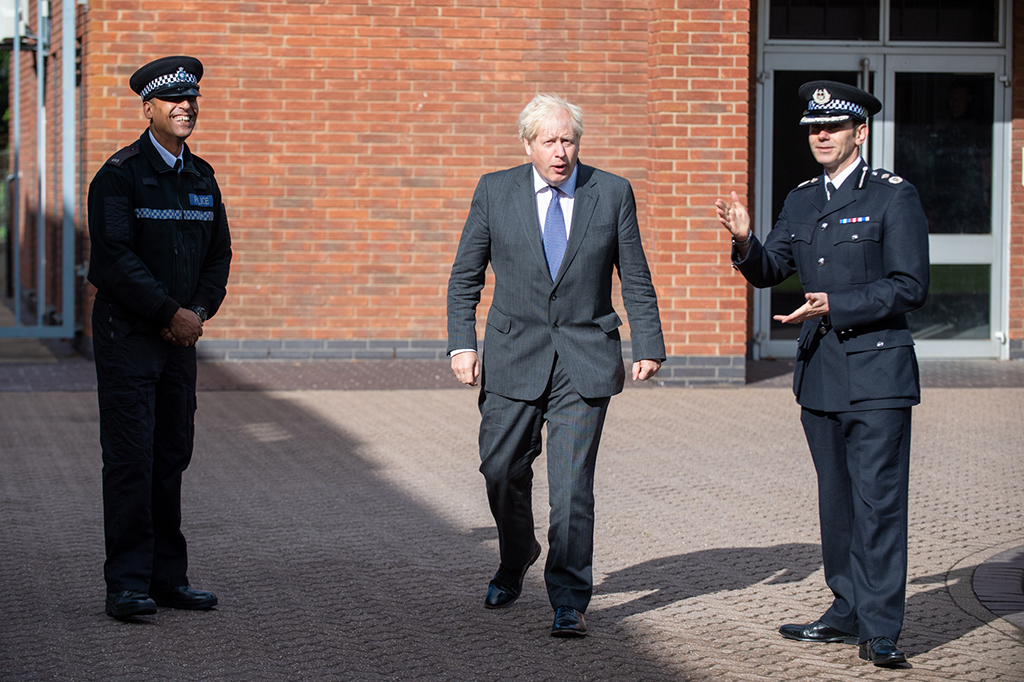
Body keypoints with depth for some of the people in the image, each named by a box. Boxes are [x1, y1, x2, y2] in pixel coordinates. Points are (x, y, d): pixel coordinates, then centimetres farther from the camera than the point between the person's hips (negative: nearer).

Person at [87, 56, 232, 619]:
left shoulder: (201, 177, 12)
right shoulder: (119, 175, -8)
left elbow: (218, 253, 16)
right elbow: (114, 257, -15)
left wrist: (200, 310, -1)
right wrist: (172, 312, -15)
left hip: (180, 336, 6)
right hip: (126, 334, -6)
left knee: (172, 455, 7)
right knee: (130, 458, -7)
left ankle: (168, 577, 13)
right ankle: (127, 586, -5)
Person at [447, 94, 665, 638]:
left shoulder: (611, 193, 2)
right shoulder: (495, 192, 2)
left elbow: (636, 280, 6)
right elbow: (465, 277, 6)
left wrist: (648, 346, 1)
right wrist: (461, 344, -3)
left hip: (585, 361, -1)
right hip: (514, 357, 1)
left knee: (572, 483, -7)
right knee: (503, 471, 9)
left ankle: (569, 602, 0)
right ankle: (514, 563, 37)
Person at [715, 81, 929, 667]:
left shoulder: (894, 196, -5)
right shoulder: (802, 201, 14)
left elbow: (910, 286, -11)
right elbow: (769, 271, 15)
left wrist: (836, 306, -18)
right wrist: (746, 241, -6)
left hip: (877, 373, -6)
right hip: (820, 373, 7)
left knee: (878, 501, -8)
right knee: (837, 501, 12)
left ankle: (881, 629, -6)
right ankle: (849, 612, 21)